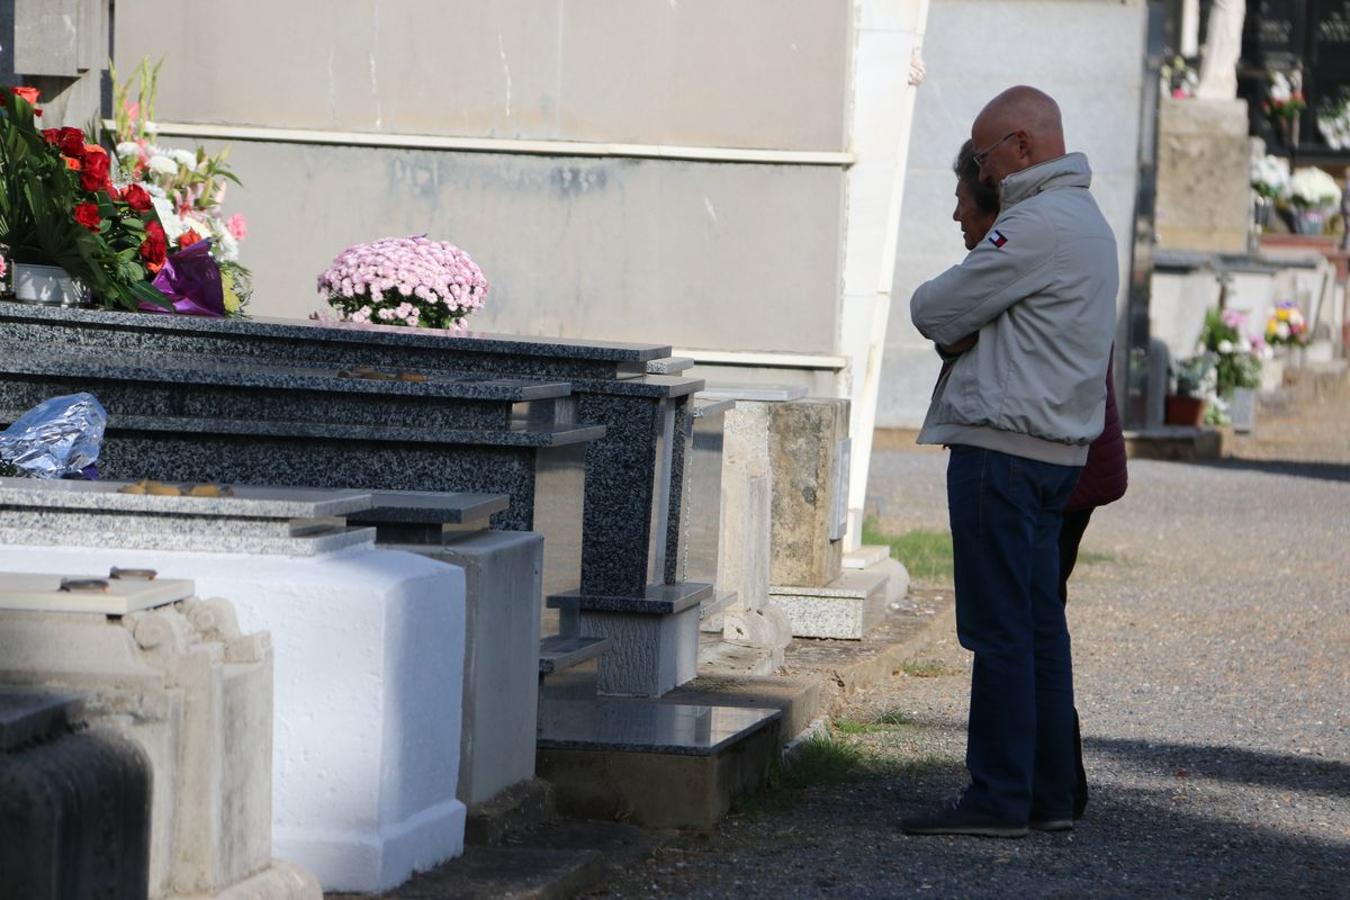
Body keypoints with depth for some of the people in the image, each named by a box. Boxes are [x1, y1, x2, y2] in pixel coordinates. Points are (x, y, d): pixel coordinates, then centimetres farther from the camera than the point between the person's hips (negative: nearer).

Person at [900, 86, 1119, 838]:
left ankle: (999, 798, -6)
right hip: (1056, 446, 10)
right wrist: (964, 329, -1)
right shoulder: (1088, 221, 19)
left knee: (999, 629, -7)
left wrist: (930, 305, 11)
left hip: (1002, 447, -10)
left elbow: (935, 311, -12)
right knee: (1040, 626, 12)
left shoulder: (1038, 226, -15)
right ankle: (1051, 795, 15)